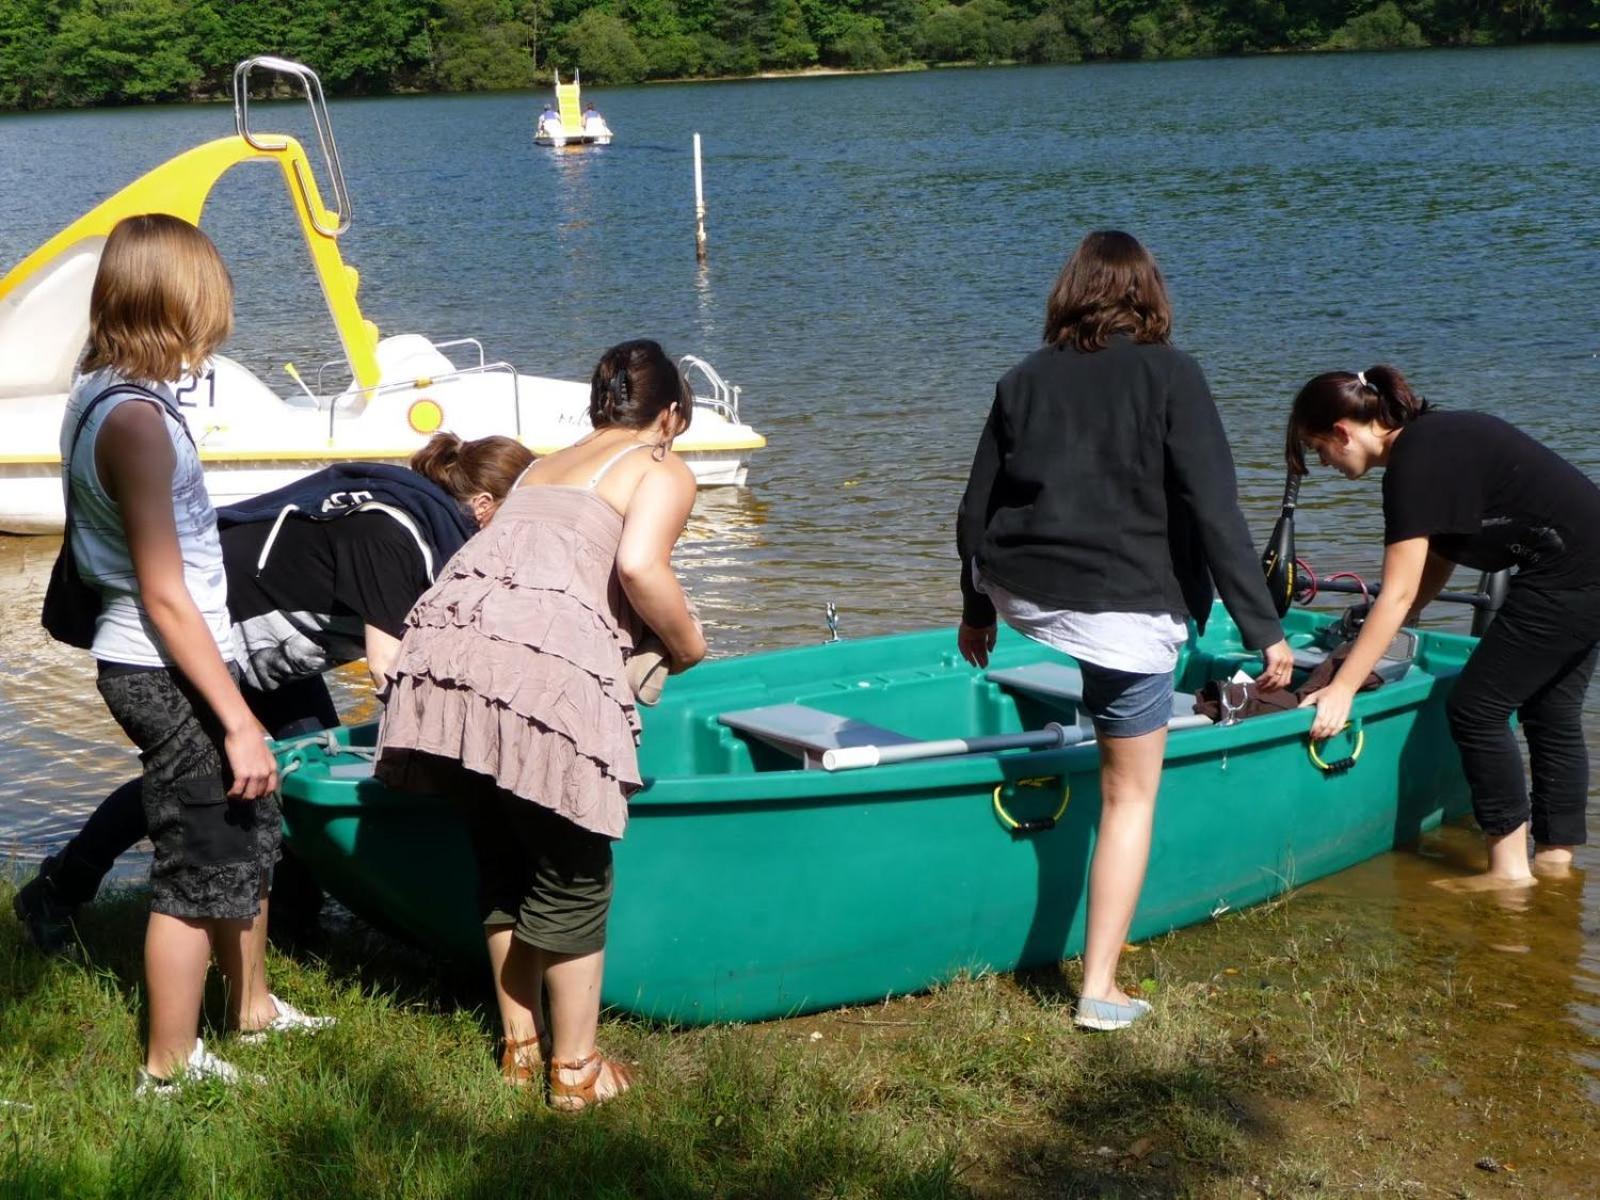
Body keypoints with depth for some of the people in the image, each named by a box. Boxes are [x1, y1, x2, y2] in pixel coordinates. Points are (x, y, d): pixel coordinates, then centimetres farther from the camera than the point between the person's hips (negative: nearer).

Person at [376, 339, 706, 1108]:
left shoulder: (545, 465, 32)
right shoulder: (665, 472, 13)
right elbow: (638, 565, -7)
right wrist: (687, 644, 9)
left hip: (447, 635, 7)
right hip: (545, 666, -6)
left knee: (501, 862, 20)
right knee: (573, 877, 8)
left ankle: (519, 1045, 33)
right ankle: (576, 1068, 18)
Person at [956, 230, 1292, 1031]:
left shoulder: (1025, 378, 7)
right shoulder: (1170, 375, -5)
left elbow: (975, 512, 11)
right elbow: (1215, 514, -12)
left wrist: (975, 611, 24)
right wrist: (1265, 630, -7)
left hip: (1020, 596, 5)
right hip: (1124, 612, -4)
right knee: (1130, 795, 8)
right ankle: (1100, 990, 9)